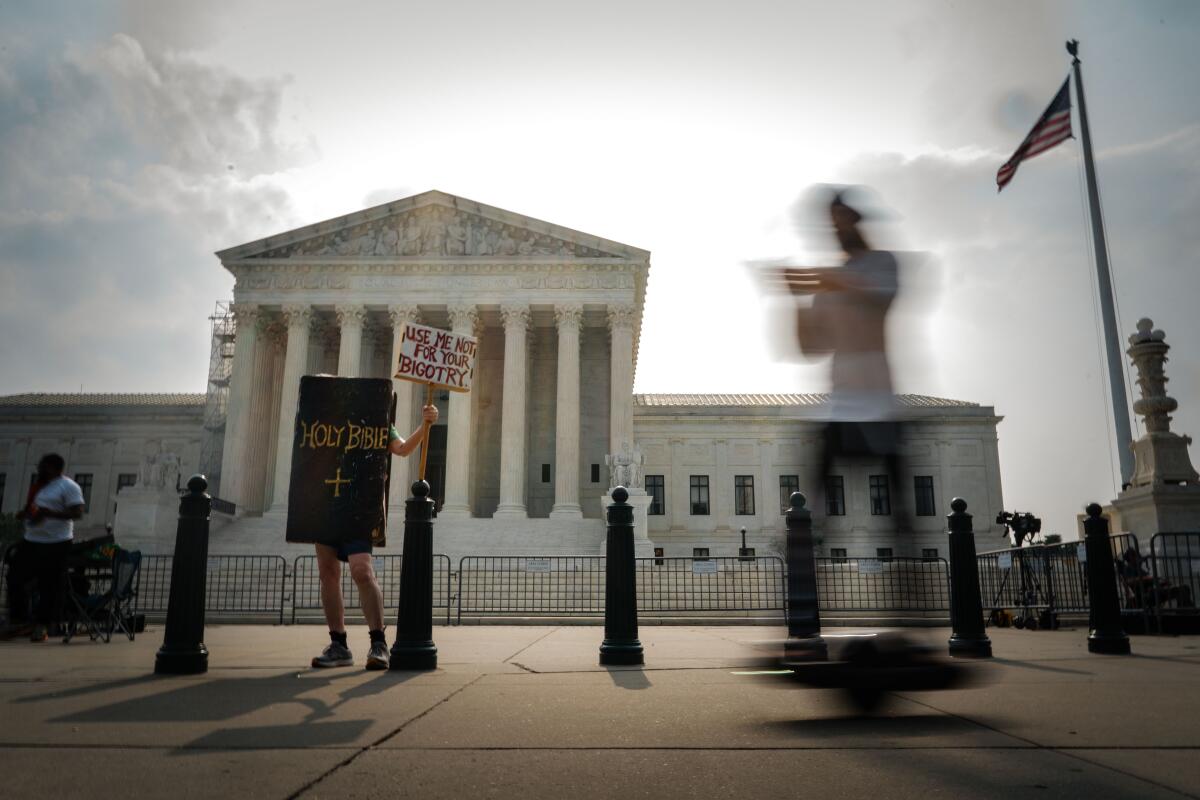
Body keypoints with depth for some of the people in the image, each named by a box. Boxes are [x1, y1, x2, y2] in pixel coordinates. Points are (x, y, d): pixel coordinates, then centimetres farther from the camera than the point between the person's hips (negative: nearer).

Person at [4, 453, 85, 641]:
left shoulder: (68, 487, -8)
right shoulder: (38, 485, 17)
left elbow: (77, 513, -17)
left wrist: (48, 513, -25)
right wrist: (24, 512, 7)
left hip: (56, 544, -8)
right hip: (31, 541, 8)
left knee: (49, 586, -2)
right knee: (15, 578, 5)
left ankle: (42, 625, 8)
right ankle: (18, 619, 18)